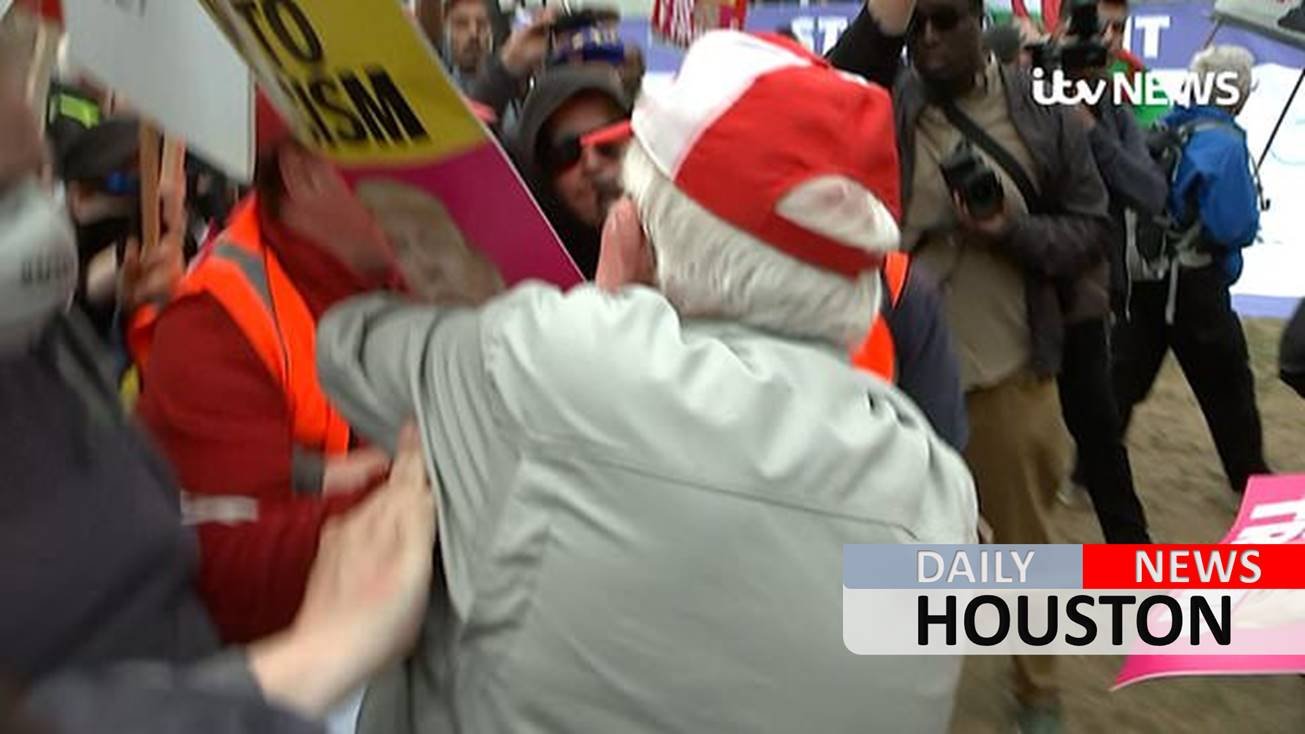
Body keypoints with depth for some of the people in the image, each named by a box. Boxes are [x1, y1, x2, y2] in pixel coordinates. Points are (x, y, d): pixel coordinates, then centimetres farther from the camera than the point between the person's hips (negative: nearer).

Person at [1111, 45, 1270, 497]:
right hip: (1193, 285, -5)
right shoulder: (1226, 144, -16)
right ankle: (1250, 479, 24)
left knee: (1124, 375, 11)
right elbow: (1237, 227, -19)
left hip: (1141, 275, 5)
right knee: (1227, 383, 11)